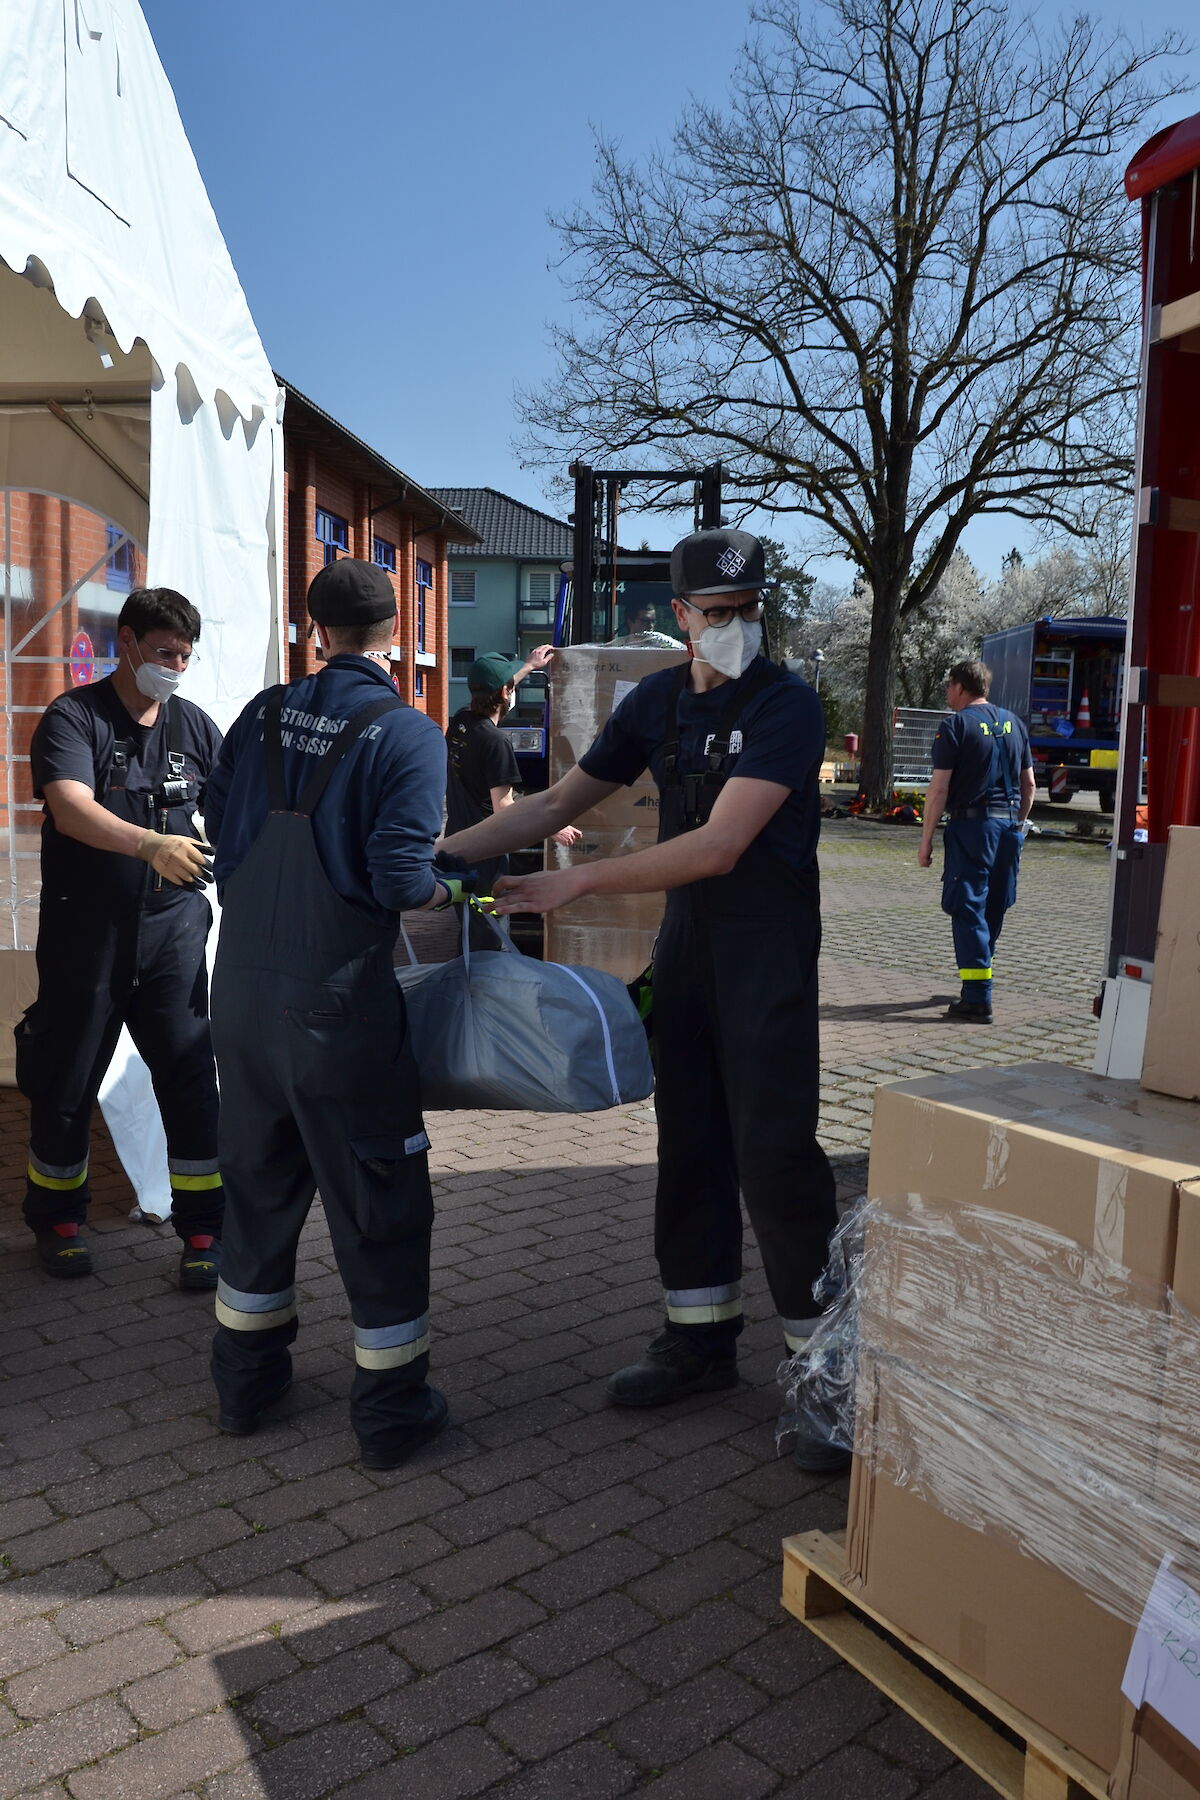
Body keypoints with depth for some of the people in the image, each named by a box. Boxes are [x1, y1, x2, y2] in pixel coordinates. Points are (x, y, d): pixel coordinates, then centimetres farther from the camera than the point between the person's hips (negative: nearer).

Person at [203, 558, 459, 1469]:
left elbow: (217, 825, 6)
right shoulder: (407, 733, -12)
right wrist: (446, 889, 2)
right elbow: (401, 878, -19)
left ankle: (247, 1379, 36)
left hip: (242, 991, 6)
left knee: (259, 1183, 21)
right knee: (379, 1203, 9)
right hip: (339, 1002, -6)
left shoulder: (263, 713, 3)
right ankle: (392, 1409, 20)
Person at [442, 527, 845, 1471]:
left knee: (774, 1148, -8)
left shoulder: (786, 707, -14)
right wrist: (443, 851, 3)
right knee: (690, 1138, 10)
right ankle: (702, 1337, 25)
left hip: (768, 943, -6)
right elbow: (558, 803, 12)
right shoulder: (658, 701, 6)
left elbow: (720, 846, -24)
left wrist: (576, 881, -24)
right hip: (686, 935, 6)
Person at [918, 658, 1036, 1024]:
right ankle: (975, 987, 28)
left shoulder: (955, 725, -6)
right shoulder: (1013, 723, 13)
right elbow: (1029, 785, 16)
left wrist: (926, 840, -7)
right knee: (993, 909, 15)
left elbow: (939, 789, -11)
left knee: (968, 910, -4)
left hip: (971, 824, -7)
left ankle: (978, 1001, -7)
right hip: (1009, 824, 7)